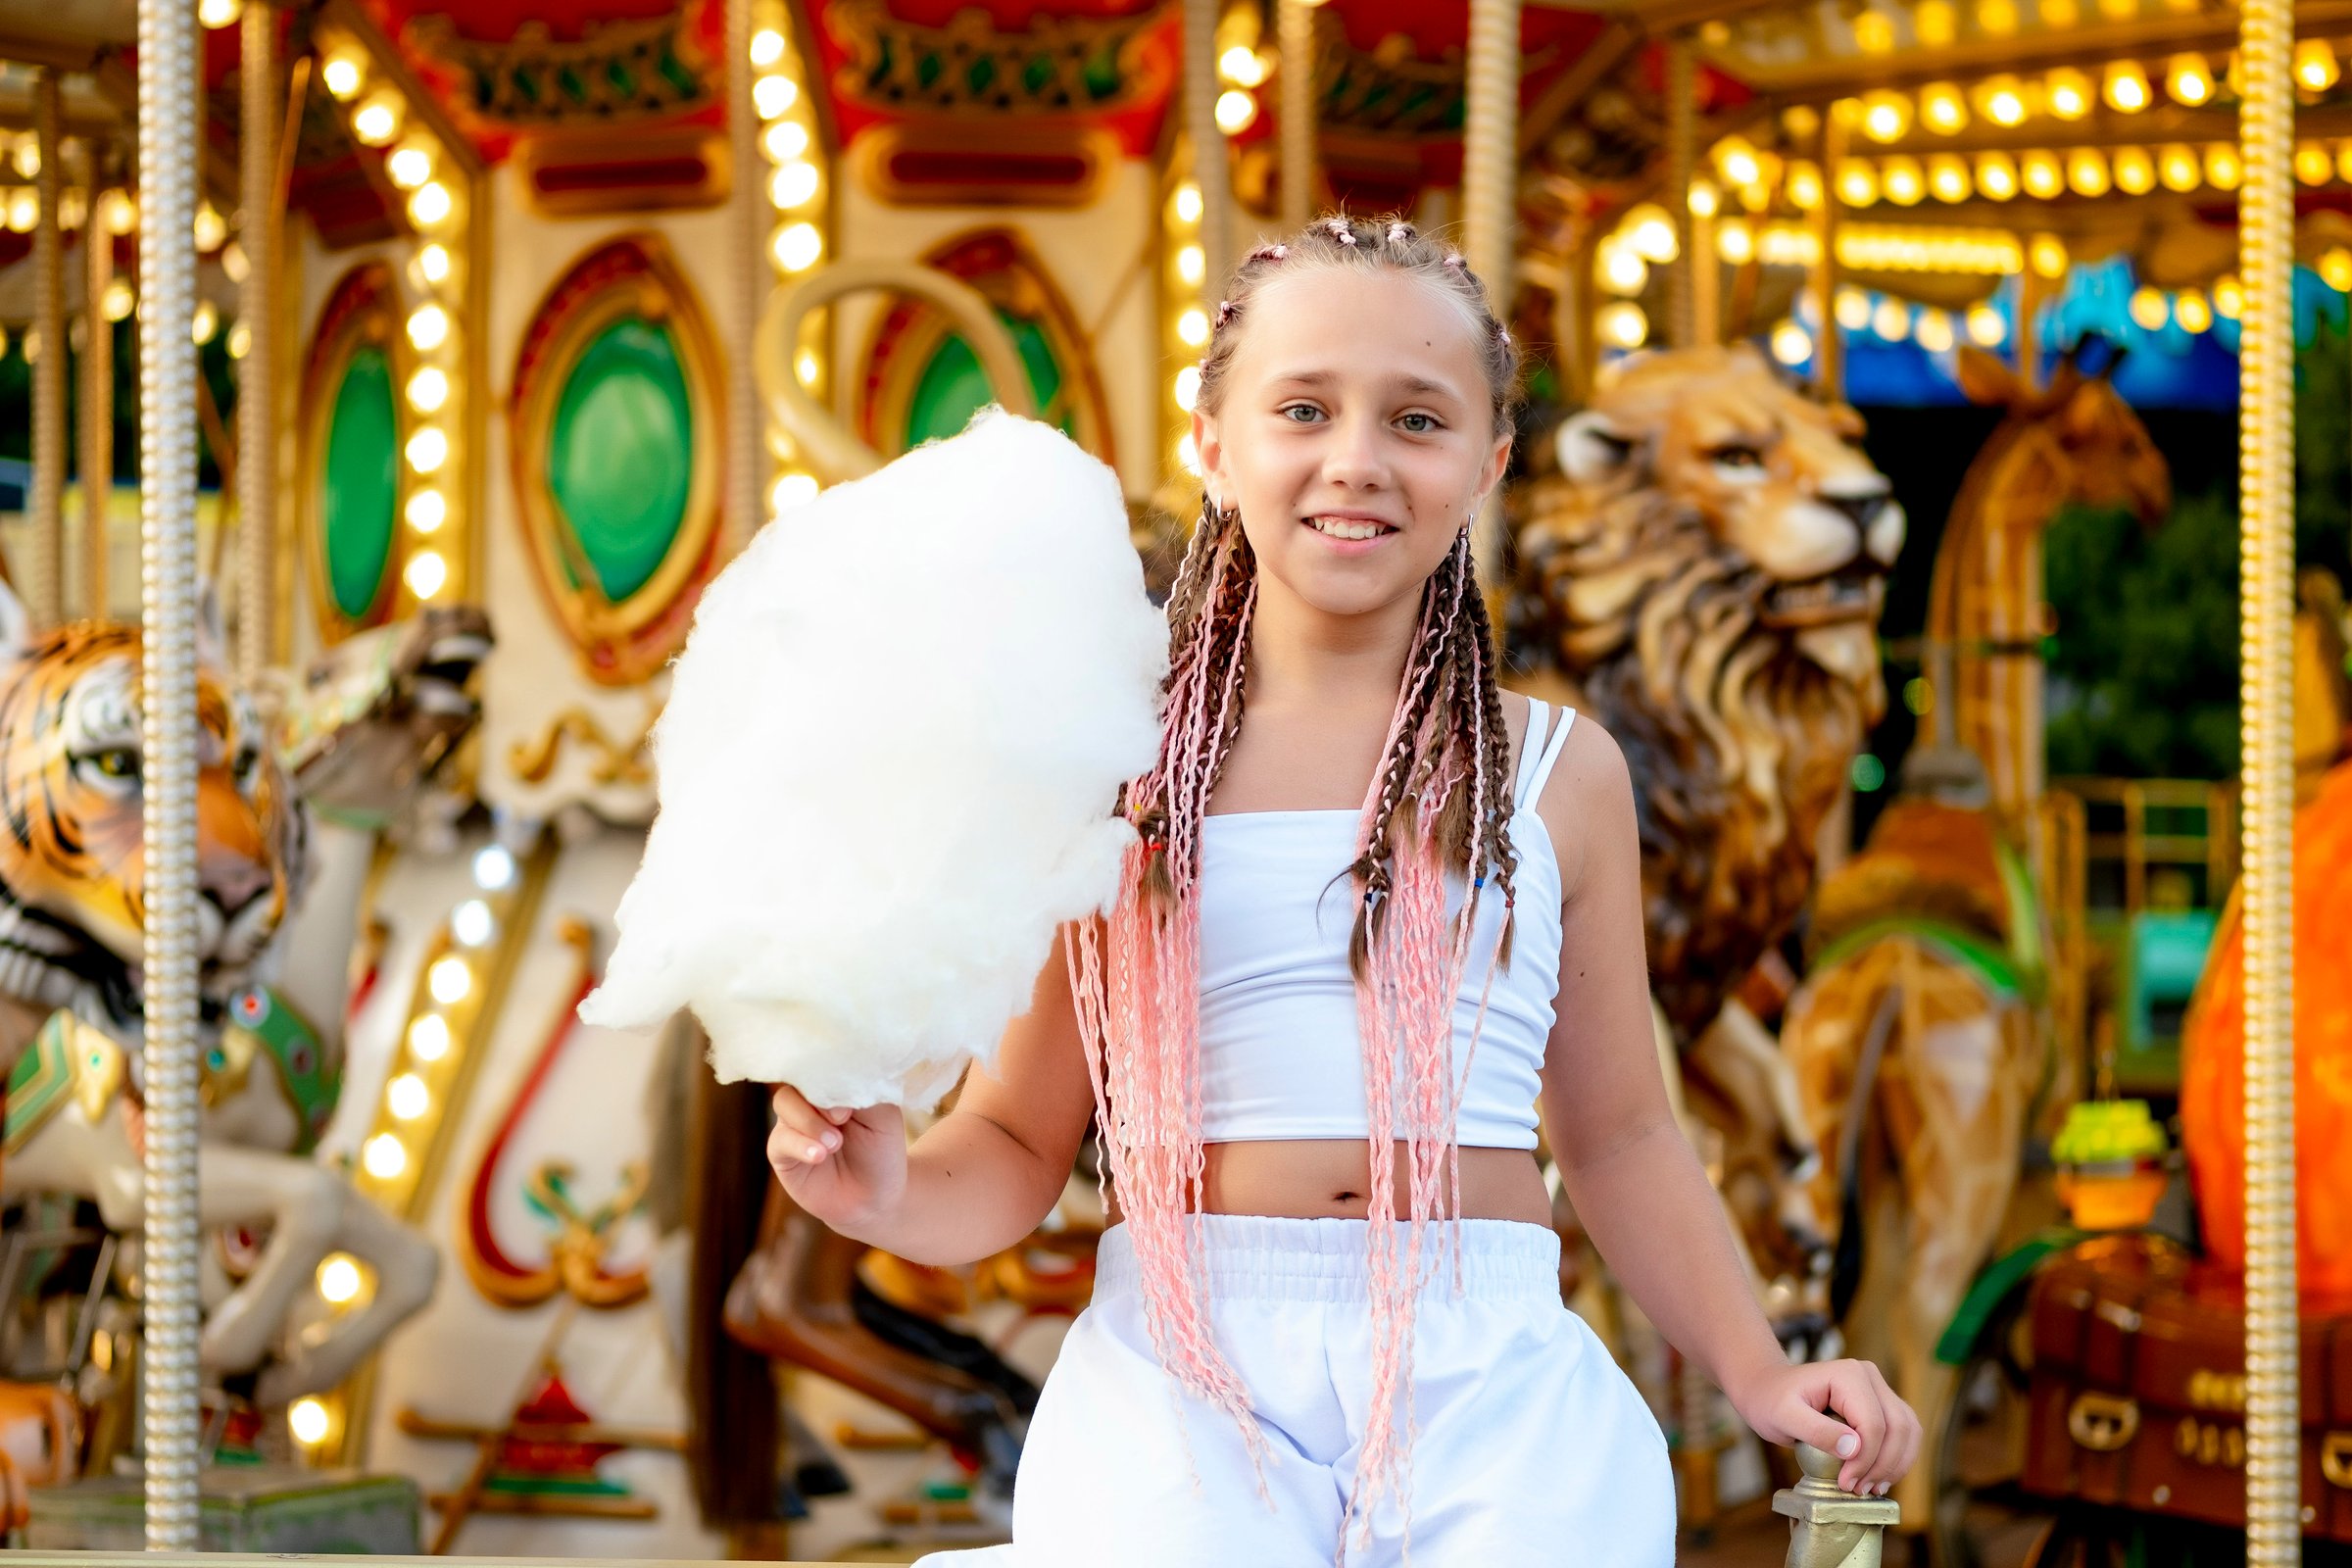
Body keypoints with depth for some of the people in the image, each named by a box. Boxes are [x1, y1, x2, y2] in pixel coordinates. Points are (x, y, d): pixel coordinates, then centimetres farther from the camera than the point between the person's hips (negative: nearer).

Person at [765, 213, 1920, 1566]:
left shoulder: (1557, 773, 13)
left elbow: (1619, 1130, 20)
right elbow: (1020, 1148, 11)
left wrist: (1757, 1374, 12)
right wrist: (889, 1191, -10)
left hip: (1488, 1369, 2)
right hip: (1182, 1374, -1)